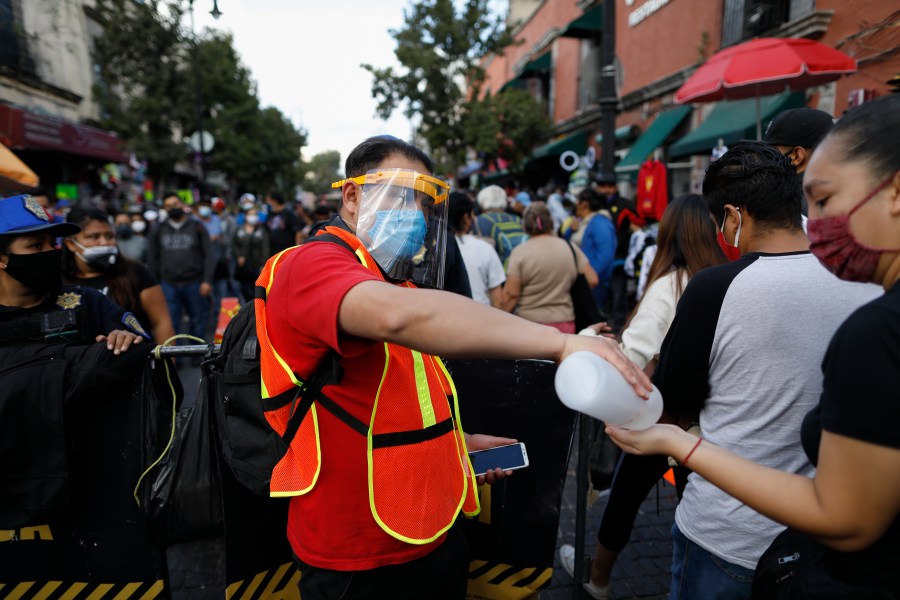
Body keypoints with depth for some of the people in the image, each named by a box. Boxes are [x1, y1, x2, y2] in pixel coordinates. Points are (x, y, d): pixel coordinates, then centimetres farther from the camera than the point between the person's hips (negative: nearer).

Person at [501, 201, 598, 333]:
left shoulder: (520, 252, -8)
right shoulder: (570, 248, 3)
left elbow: (511, 294, -10)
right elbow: (592, 280, 5)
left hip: (529, 322, -3)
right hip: (564, 322, 3)